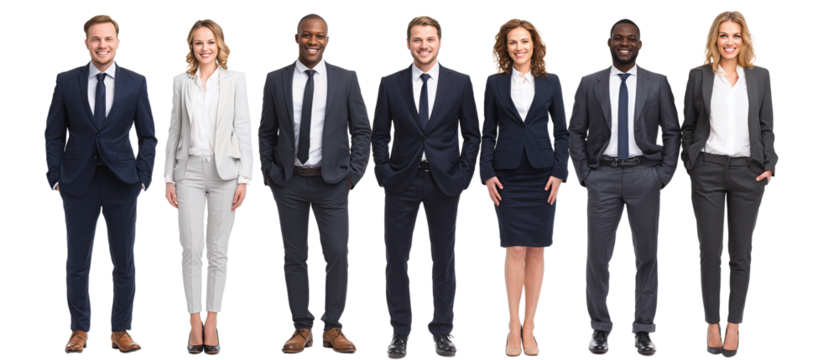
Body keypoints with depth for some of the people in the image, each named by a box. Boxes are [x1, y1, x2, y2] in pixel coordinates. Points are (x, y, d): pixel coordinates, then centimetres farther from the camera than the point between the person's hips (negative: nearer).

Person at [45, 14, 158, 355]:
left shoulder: (136, 83, 1)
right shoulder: (66, 81, 1)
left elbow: (148, 135, 5)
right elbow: (54, 134, 5)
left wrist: (143, 177, -4)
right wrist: (56, 178, -2)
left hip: (122, 184, 0)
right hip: (78, 183, 0)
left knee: (124, 261, 4)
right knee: (77, 260, 6)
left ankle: (121, 332, 15)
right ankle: (79, 330, 18)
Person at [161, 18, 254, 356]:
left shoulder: (236, 79, 4)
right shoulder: (181, 81, 10)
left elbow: (244, 129, 0)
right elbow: (173, 130, 11)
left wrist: (244, 178, -6)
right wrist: (168, 178, 5)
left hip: (224, 170, -1)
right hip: (189, 172, 1)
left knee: (218, 250, 2)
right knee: (191, 249, -3)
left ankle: (212, 329, 8)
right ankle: (195, 329, 2)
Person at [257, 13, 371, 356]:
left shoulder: (347, 79, 2)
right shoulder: (275, 80, 4)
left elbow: (361, 130, 3)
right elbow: (266, 132, 8)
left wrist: (354, 173, -3)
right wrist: (268, 173, 1)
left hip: (332, 182, -1)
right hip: (289, 183, 1)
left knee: (337, 255, -3)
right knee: (294, 258, 5)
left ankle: (332, 328, 9)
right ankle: (302, 328, 13)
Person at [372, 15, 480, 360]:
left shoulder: (461, 82, 2)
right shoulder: (390, 84, 2)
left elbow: (472, 133, 5)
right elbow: (379, 134, 6)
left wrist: (463, 173, -4)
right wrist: (383, 173, -4)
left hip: (444, 180, 0)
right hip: (402, 181, 0)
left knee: (444, 258, 7)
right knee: (396, 257, 3)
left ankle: (442, 331, 18)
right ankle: (400, 332, 14)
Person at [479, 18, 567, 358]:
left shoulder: (551, 82, 6)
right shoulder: (494, 83, 6)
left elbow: (561, 131, 7)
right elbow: (487, 133, 6)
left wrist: (559, 172, -3)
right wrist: (487, 174, -4)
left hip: (542, 173, 1)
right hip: (507, 174, -1)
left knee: (536, 251, 2)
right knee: (514, 250, -7)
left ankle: (529, 330, 8)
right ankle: (513, 331, -2)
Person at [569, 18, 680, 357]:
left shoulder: (659, 83, 5)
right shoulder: (589, 84, 5)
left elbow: (671, 132, 6)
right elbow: (576, 132, 7)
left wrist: (664, 175, -2)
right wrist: (583, 174, -1)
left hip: (645, 174, 0)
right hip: (602, 176, 0)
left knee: (647, 254, 4)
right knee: (598, 255, 0)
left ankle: (643, 331, 13)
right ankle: (600, 329, 11)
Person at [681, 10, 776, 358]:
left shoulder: (760, 76, 7)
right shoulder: (698, 76, 3)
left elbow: (767, 126, 8)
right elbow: (687, 126, 6)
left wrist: (769, 165, -1)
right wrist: (689, 166, 0)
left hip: (747, 170, 1)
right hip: (708, 170, -1)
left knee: (741, 252, 4)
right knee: (710, 251, 2)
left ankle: (733, 327, 11)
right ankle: (712, 326, 11)